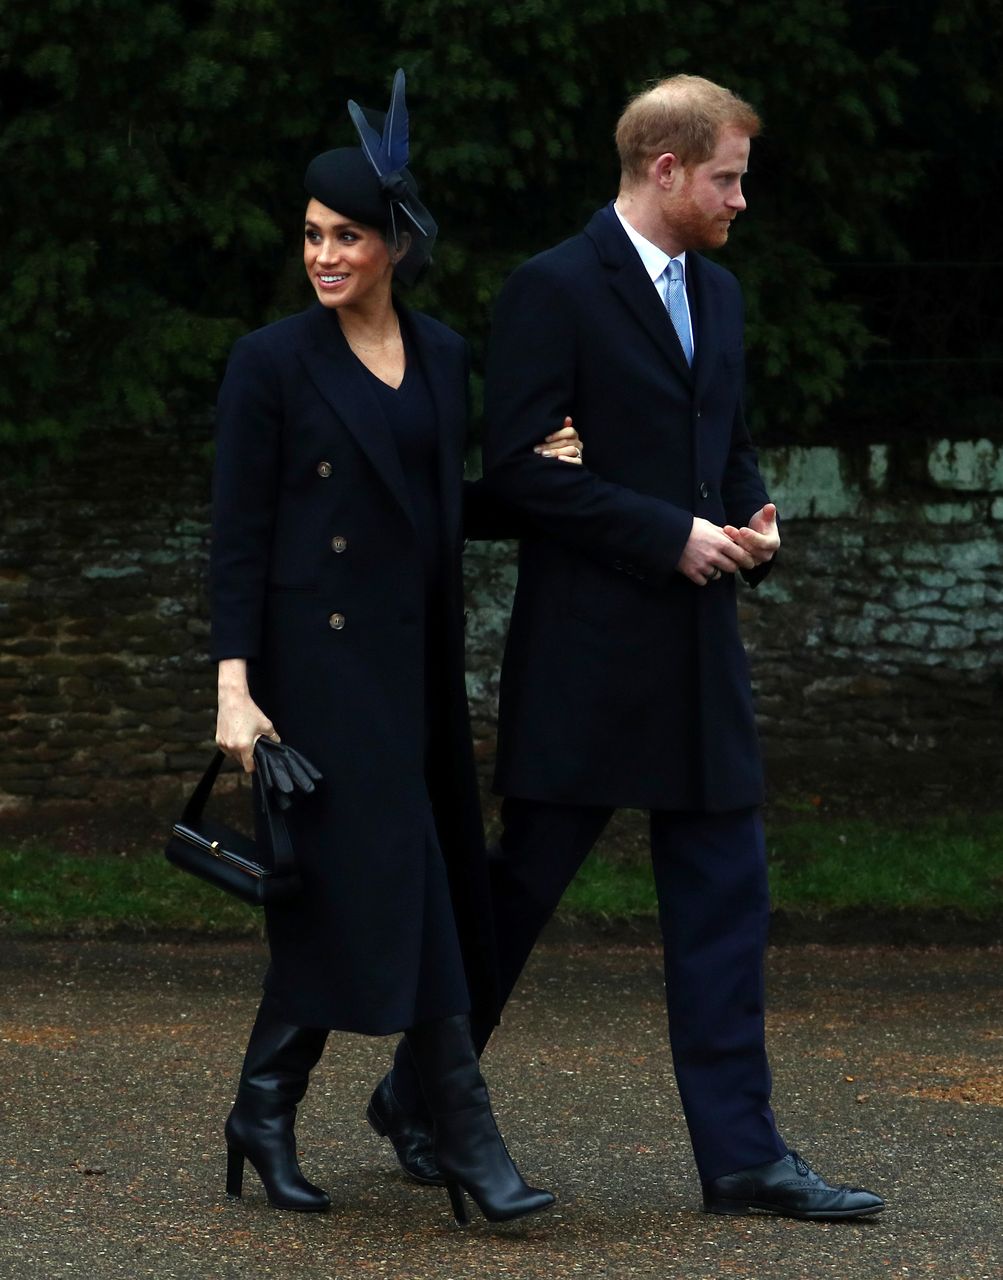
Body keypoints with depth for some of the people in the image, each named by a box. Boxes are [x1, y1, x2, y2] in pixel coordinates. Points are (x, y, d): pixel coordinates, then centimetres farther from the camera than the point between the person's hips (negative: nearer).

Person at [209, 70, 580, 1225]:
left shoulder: (442, 357, 11)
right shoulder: (271, 362, -5)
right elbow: (237, 537, -7)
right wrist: (234, 686, -15)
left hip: (415, 662, 6)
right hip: (319, 662, -6)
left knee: (346, 897, 6)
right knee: (394, 885, -10)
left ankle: (266, 1113, 18)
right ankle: (467, 1142, -10)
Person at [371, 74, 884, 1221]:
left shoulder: (716, 293, 15)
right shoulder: (554, 290, -10)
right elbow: (517, 466, -15)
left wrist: (752, 525, 3)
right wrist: (671, 534, -17)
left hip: (698, 652, 7)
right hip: (585, 652, -7)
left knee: (725, 898, 3)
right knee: (524, 882, 3)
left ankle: (742, 1155, 4)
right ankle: (419, 1092, 22)